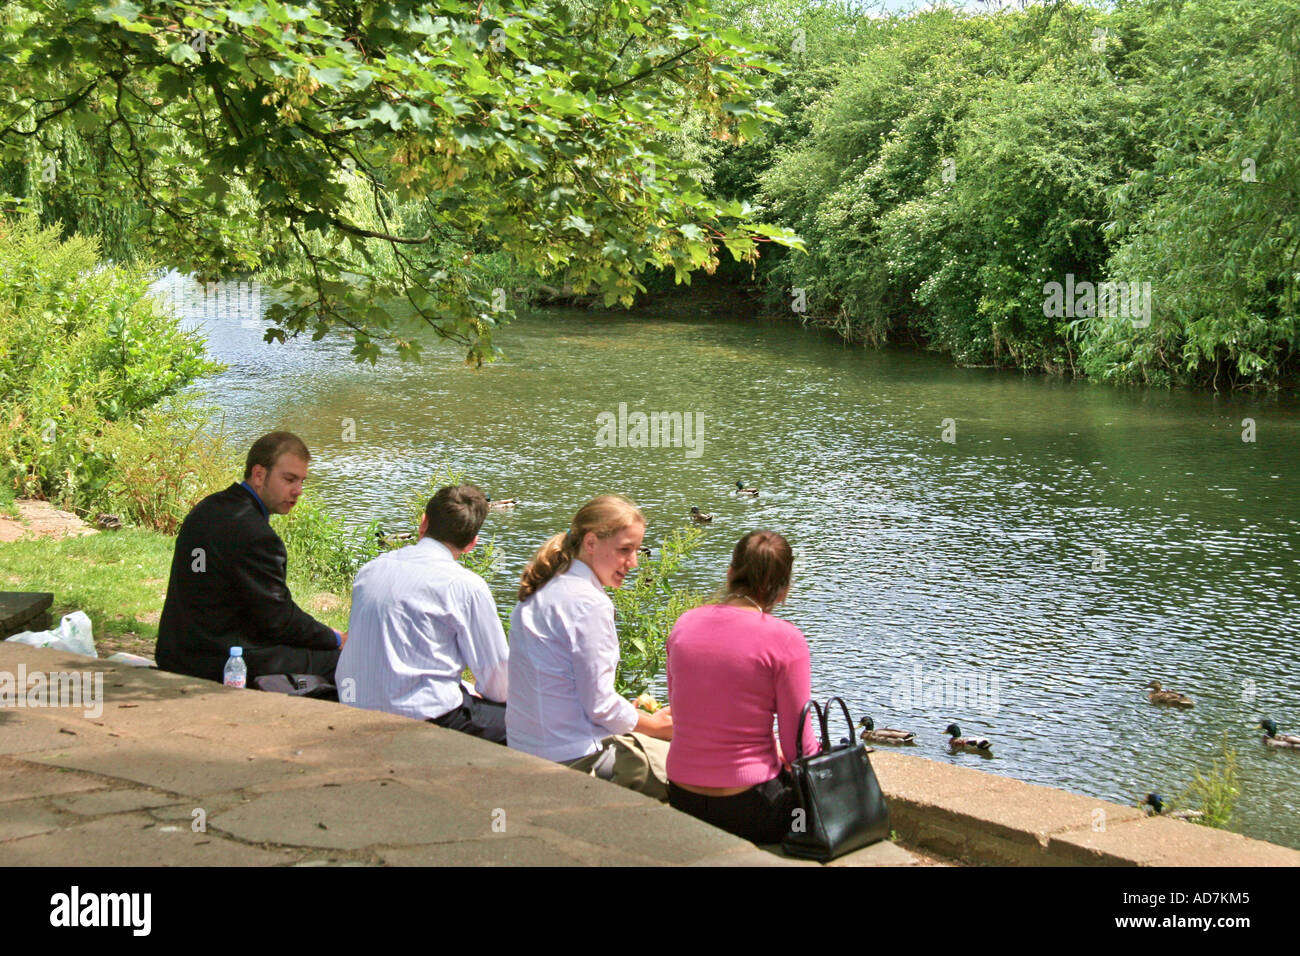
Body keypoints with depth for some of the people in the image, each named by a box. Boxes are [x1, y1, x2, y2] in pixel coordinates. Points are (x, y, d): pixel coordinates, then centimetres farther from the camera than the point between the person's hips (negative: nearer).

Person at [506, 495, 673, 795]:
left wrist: (632, 713, 18)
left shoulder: (539, 593, 11)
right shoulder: (590, 604, -18)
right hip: (575, 759, -10)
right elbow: (600, 706, -17)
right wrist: (657, 725, 1)